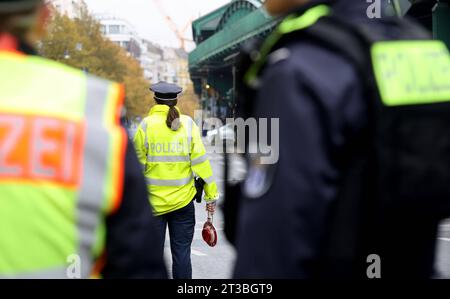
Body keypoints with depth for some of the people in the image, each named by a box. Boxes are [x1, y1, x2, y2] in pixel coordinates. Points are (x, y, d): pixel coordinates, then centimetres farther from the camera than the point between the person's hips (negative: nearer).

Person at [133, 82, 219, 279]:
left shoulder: (146, 125, -5)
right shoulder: (188, 124, 0)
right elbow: (200, 160, -3)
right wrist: (211, 194, 1)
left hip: (153, 202, -1)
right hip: (183, 202, 1)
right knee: (181, 253, 7)